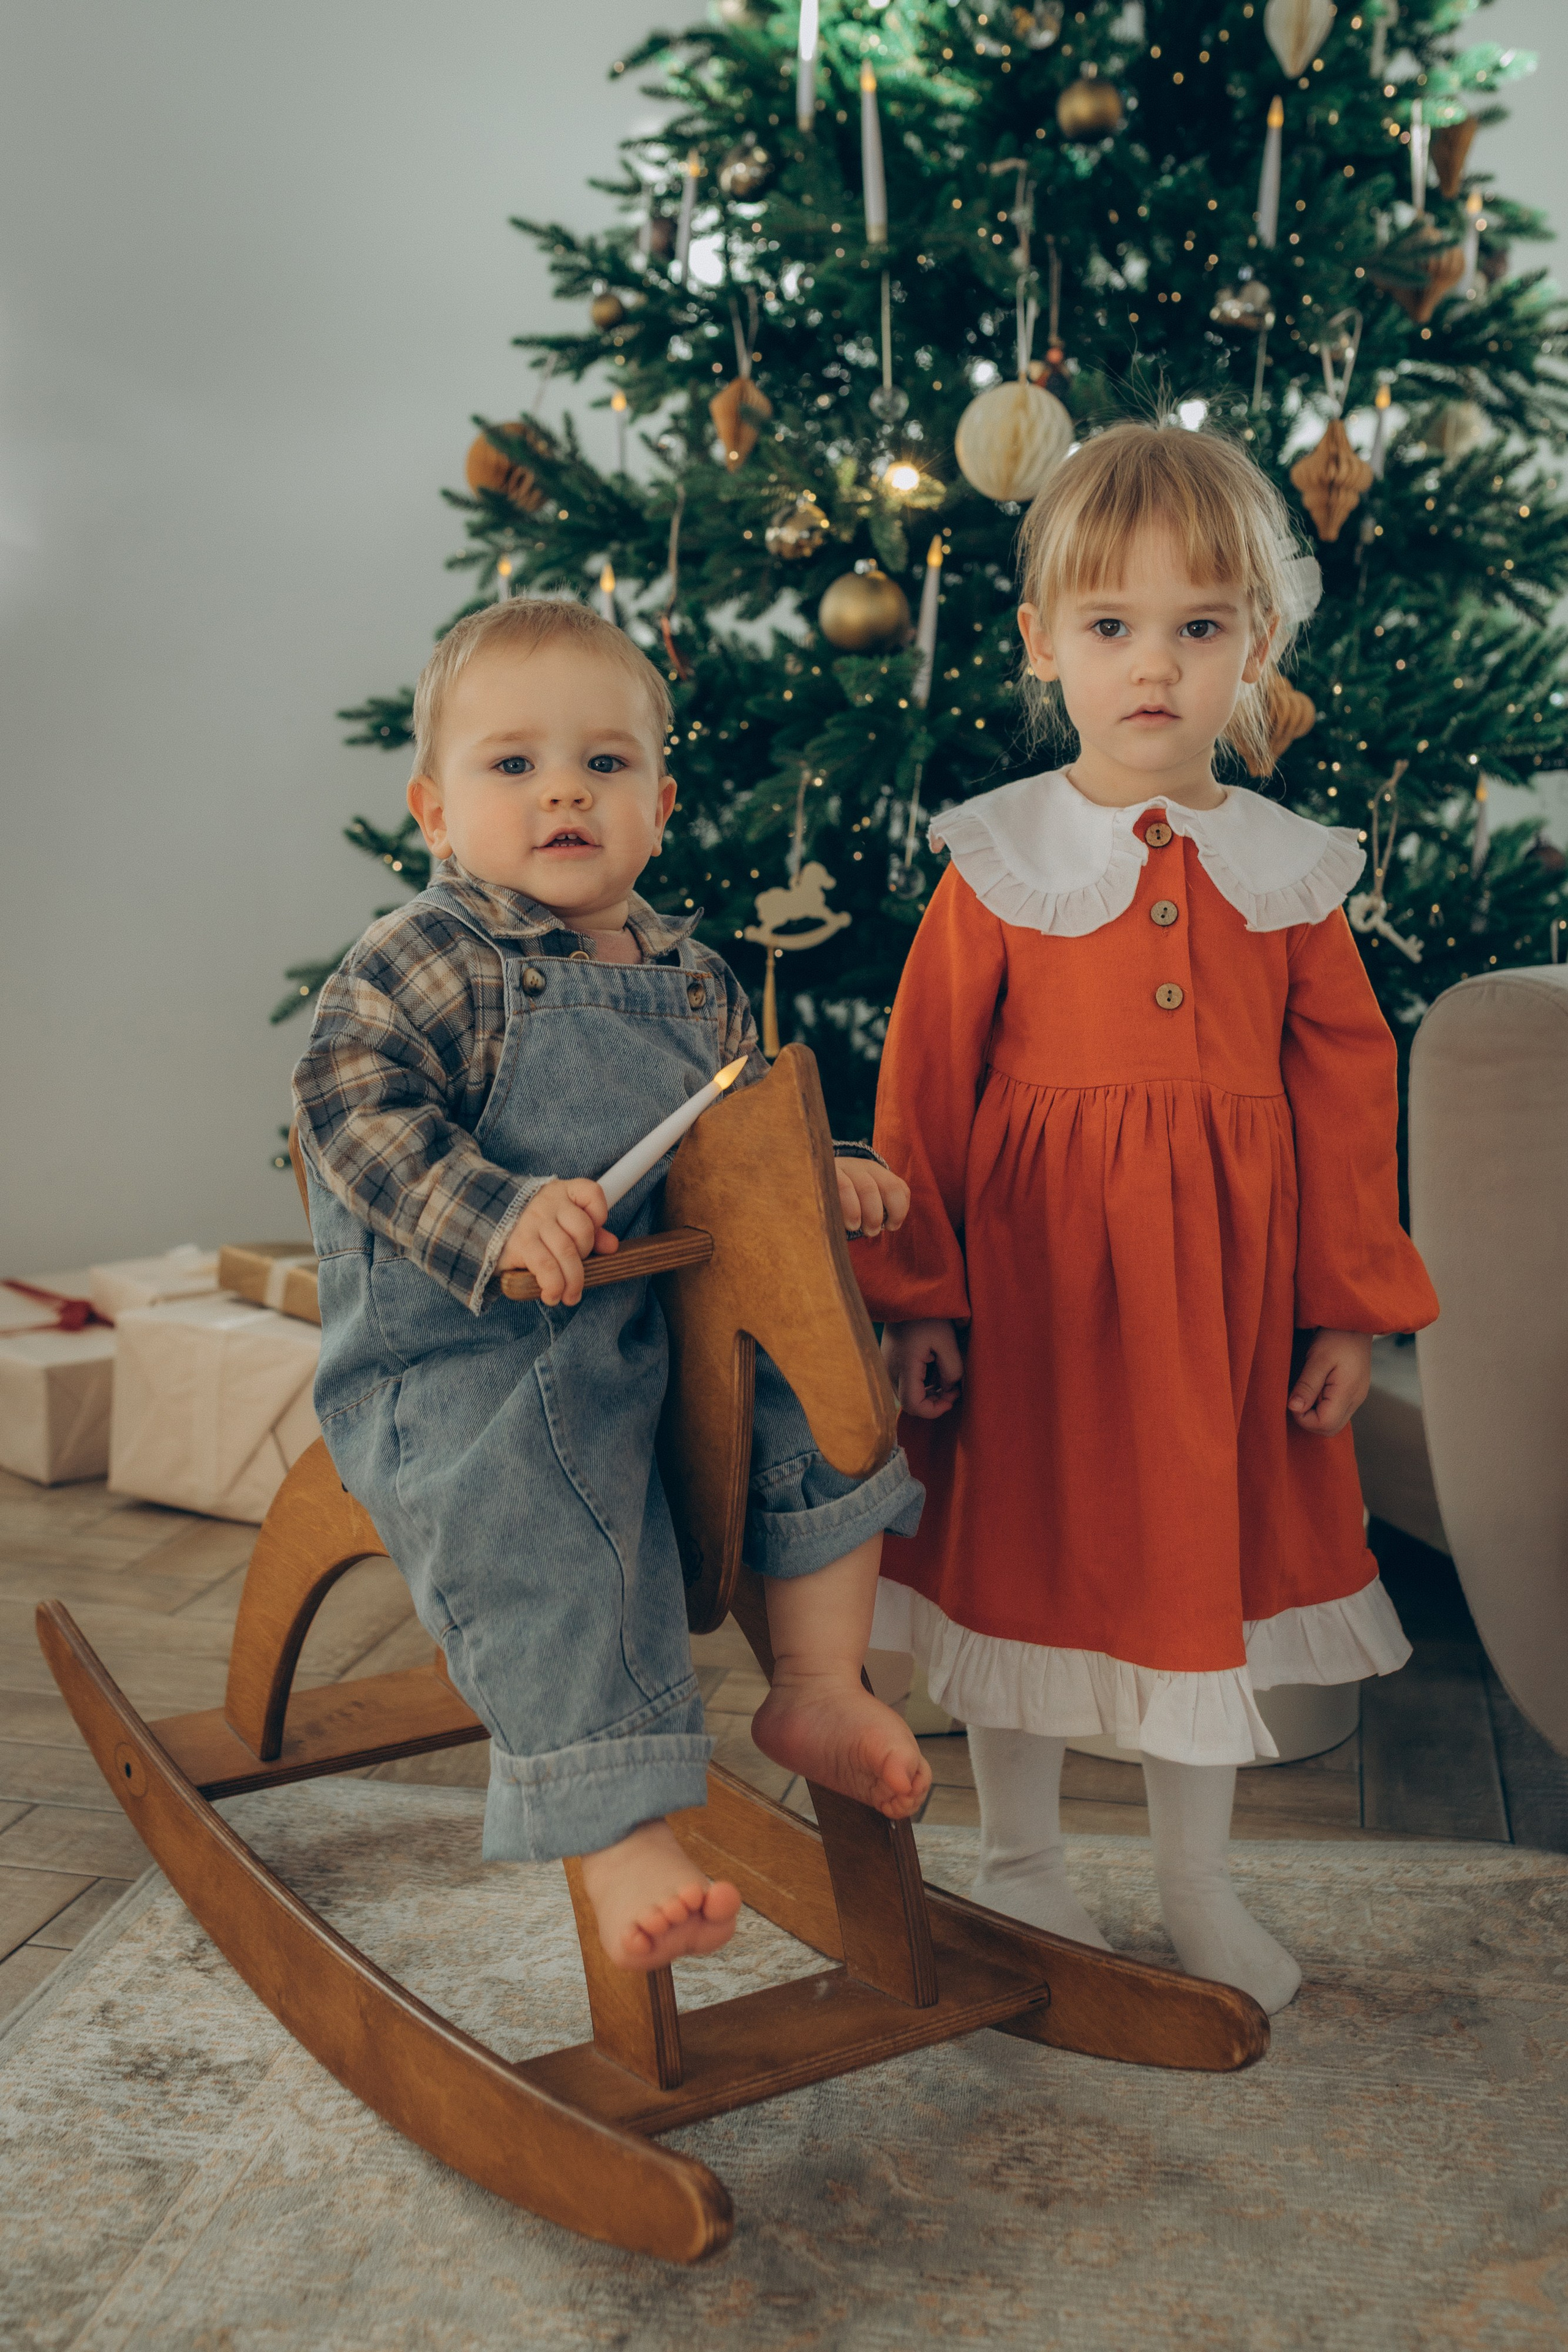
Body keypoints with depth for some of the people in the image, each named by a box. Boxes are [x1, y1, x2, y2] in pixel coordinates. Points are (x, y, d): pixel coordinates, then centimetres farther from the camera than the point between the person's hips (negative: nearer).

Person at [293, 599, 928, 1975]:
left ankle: (817, 1691, 11)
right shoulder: (423, 962, -8)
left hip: (668, 1333, 7)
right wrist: (496, 1214, -32)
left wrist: (821, 1176, 6)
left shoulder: (695, 979, 14)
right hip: (460, 1360, -7)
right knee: (543, 1531, -29)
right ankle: (619, 1836, -21)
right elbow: (356, 1108, -19)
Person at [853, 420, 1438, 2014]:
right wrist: (917, 1295, -6)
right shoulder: (999, 867, -6)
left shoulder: (1286, 874, 1)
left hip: (1225, 1277, 3)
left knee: (1211, 1555, 13)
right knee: (1023, 1551, 10)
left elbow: (1347, 1092, 4)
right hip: (1032, 1266, -2)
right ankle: (1018, 1862, 32)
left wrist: (1350, 1306, 2)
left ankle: (1198, 1889, 33)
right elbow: (924, 1086, -4)